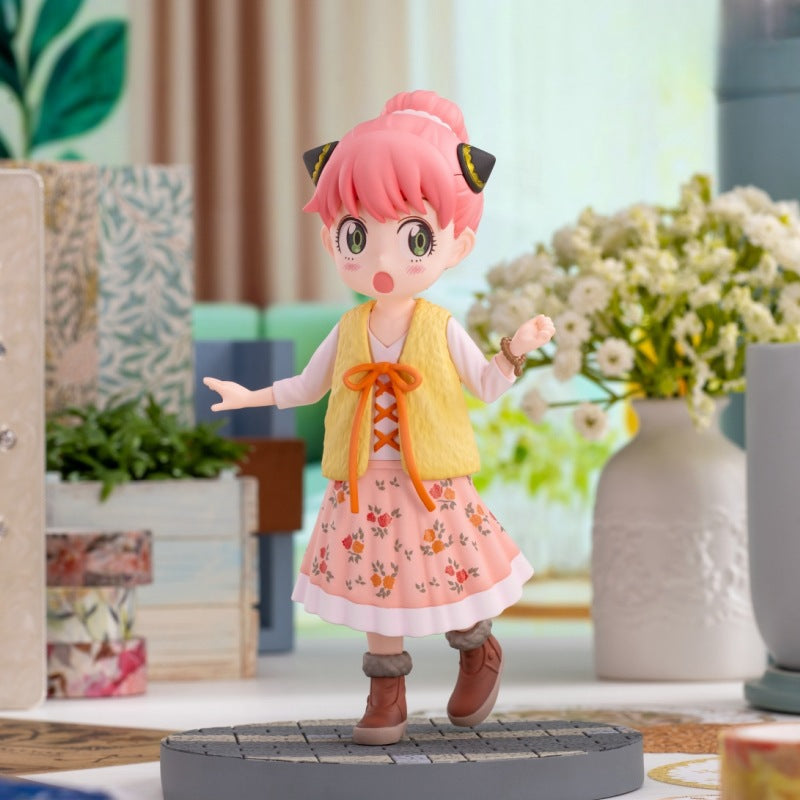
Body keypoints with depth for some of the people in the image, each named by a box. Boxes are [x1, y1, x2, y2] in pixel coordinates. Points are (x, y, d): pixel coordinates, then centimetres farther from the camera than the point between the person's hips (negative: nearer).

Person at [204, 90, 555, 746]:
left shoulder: (443, 329, -6)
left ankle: (479, 652, 33)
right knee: (376, 583, 5)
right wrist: (253, 397, 10)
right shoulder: (348, 332, 0)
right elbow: (308, 385, 15)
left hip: (435, 488, -2)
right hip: (363, 488, 2)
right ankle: (388, 691, 17)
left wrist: (517, 349, -13)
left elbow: (487, 386, 3)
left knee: (448, 575, 4)